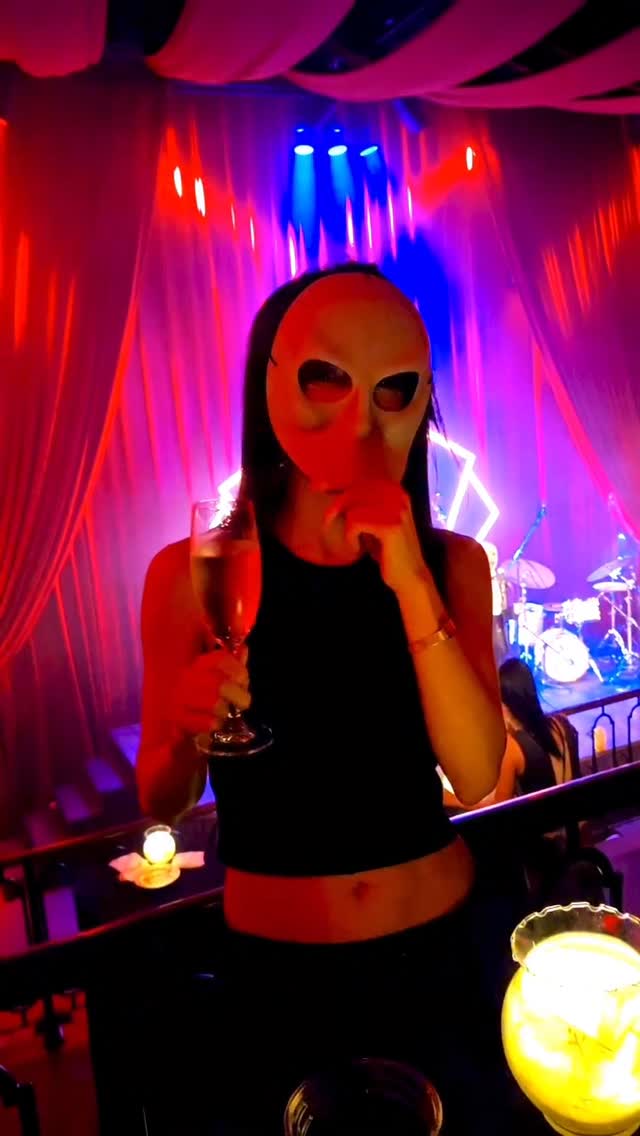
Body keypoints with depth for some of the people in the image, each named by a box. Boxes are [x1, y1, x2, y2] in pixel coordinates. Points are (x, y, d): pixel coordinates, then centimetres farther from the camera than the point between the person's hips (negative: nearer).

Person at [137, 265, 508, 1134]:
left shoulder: (453, 563, -8)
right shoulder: (193, 574, -14)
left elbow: (476, 778, -18)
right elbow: (161, 804, -5)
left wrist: (412, 583, -27)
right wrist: (187, 734, -27)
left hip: (439, 947, 2)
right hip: (277, 972, -1)